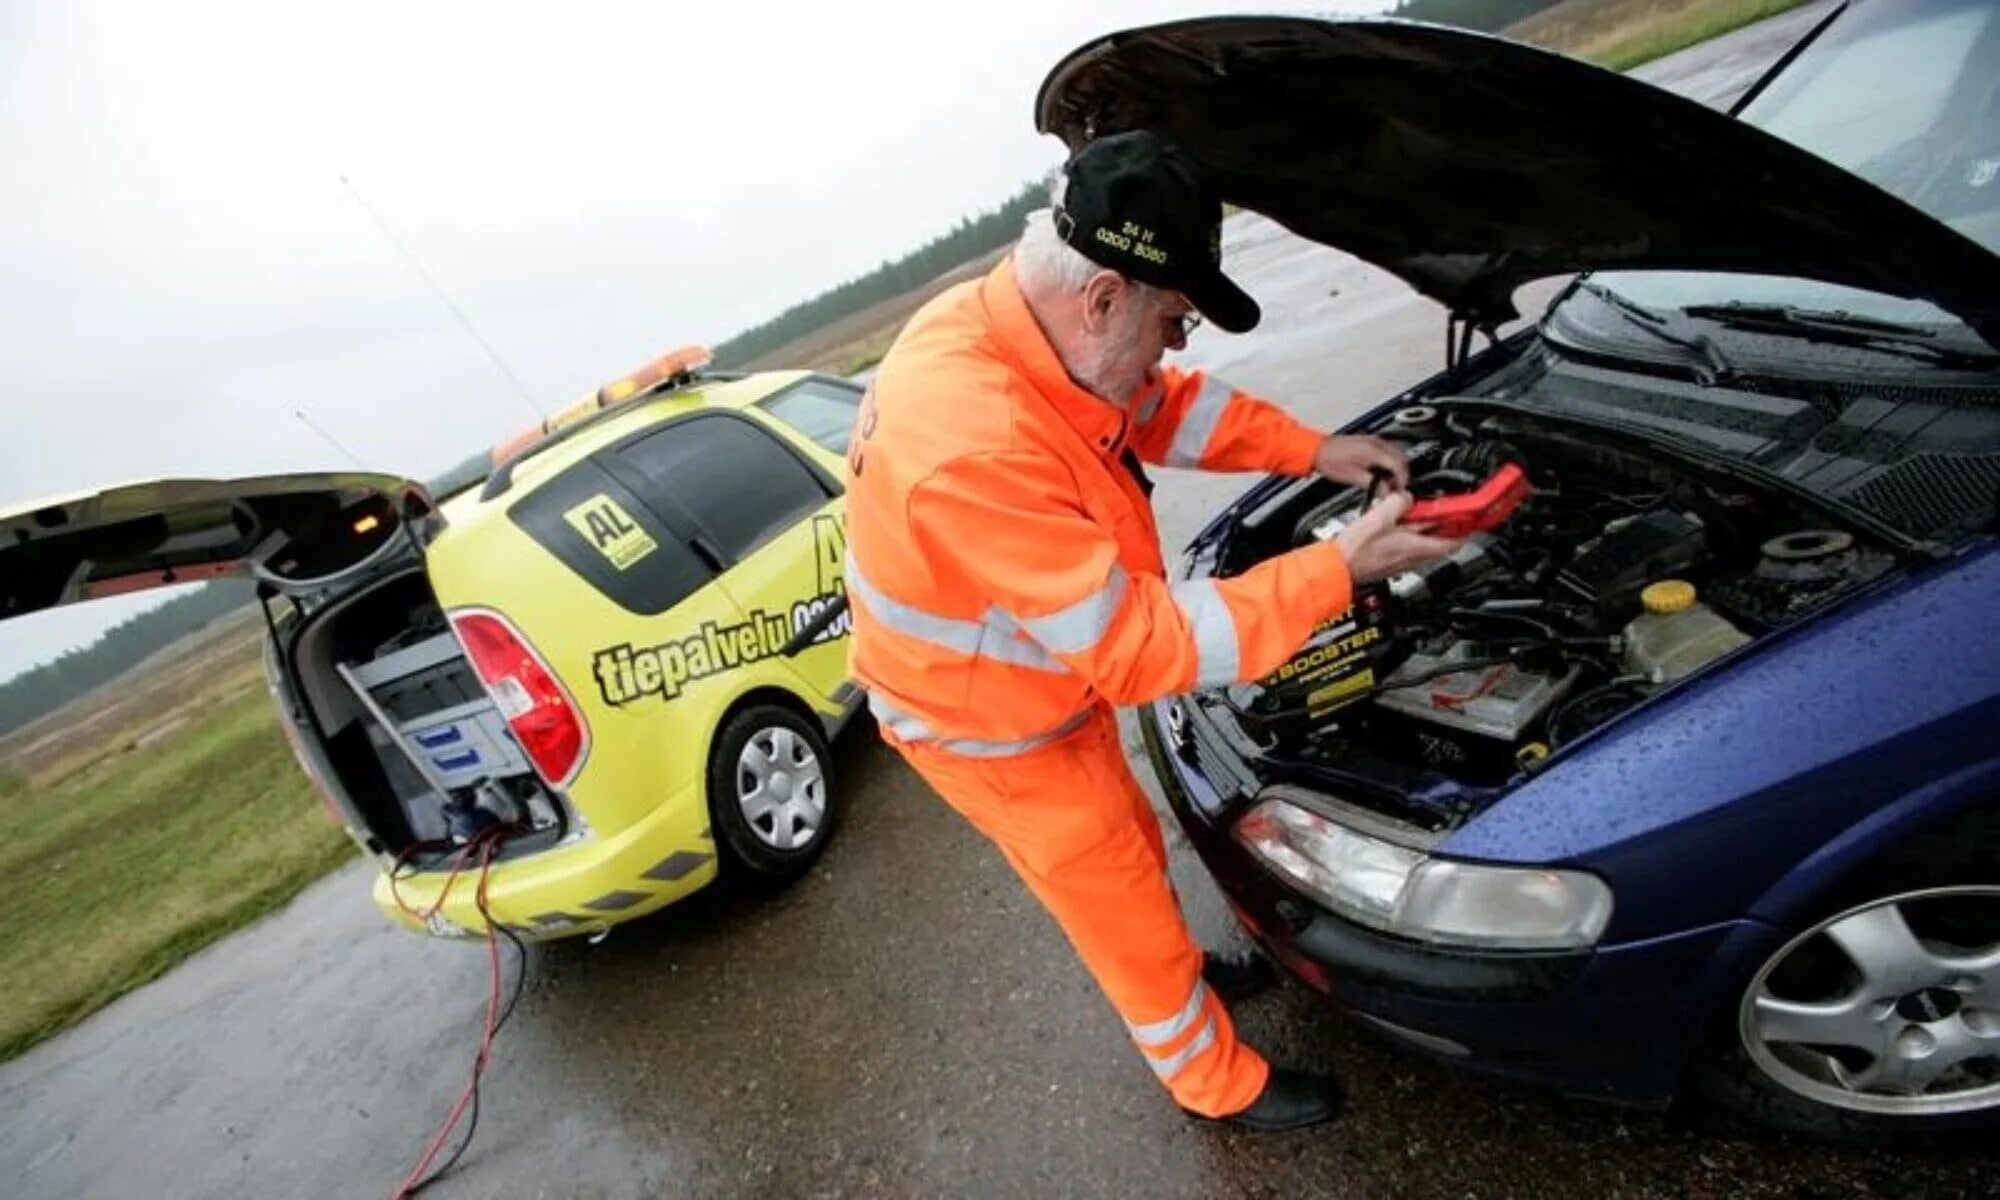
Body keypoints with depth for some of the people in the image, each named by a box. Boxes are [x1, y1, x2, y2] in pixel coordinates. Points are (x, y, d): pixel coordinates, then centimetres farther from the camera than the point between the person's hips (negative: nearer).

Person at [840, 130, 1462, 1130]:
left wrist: (1314, 451, -2)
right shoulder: (977, 447, -41)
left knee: (1131, 850, 29)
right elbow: (1136, 645, -34)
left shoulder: (1021, 326, -12)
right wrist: (1336, 570, -29)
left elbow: (1167, 406, 6)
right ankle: (1218, 1083, 42)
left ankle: (1177, 971, 59)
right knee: (1121, 902, 14)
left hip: (1050, 681, 8)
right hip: (984, 724, -8)